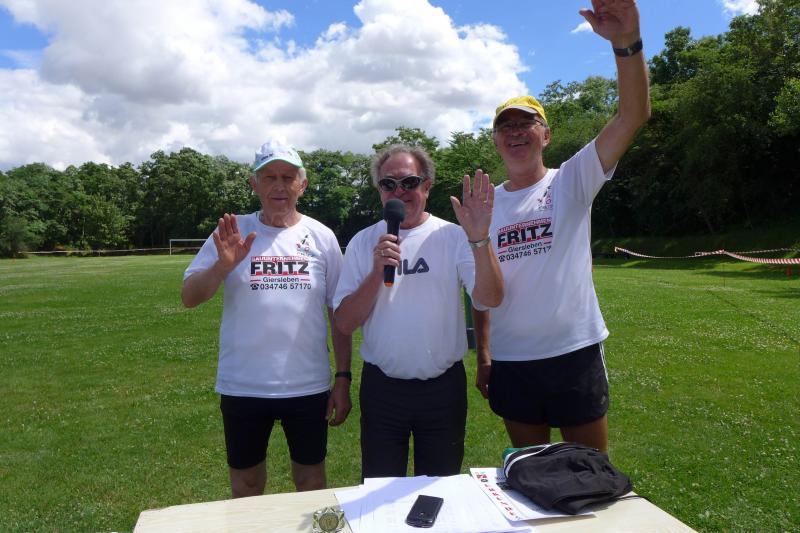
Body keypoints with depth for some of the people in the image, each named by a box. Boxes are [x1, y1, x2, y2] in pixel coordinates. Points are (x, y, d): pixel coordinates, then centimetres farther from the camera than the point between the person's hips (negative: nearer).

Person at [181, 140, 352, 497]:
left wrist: (343, 378, 0)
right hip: (242, 387, 0)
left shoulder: (321, 237, 0)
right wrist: (224, 265, -23)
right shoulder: (231, 233, -1)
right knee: (245, 488, 18)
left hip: (309, 386, 0)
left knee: (312, 483, 17)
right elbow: (189, 297, -5)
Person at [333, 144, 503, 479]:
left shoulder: (453, 236, -3)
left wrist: (479, 239, -31)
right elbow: (345, 323, -5)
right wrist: (377, 272, -19)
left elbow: (491, 298, -16)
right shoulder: (363, 243, 0)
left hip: (443, 385, 0)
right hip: (381, 386, 1)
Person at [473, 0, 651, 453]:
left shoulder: (571, 181, -3)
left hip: (575, 351, -2)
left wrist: (626, 42, -30)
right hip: (510, 360, 3)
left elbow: (633, 117, -16)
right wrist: (483, 354, 5)